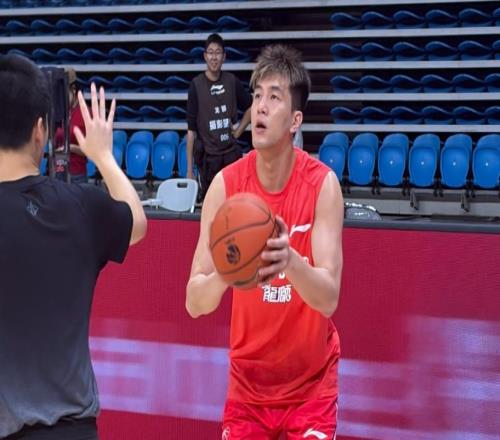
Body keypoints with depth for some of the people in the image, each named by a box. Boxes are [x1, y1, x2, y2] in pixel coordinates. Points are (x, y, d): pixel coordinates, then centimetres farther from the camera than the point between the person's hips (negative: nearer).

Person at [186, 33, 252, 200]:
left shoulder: (232, 81, 3)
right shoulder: (196, 85, -5)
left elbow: (250, 107, 22)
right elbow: (191, 129, -4)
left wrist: (238, 131, 8)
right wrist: (190, 168, -6)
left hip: (231, 154, 3)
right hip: (208, 156, -3)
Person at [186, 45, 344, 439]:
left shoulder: (322, 184, -14)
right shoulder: (226, 184, -10)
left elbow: (329, 298, -22)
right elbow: (194, 303, -13)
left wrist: (290, 261, -41)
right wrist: (223, 275, -34)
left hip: (310, 386, -2)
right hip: (248, 382, 2)